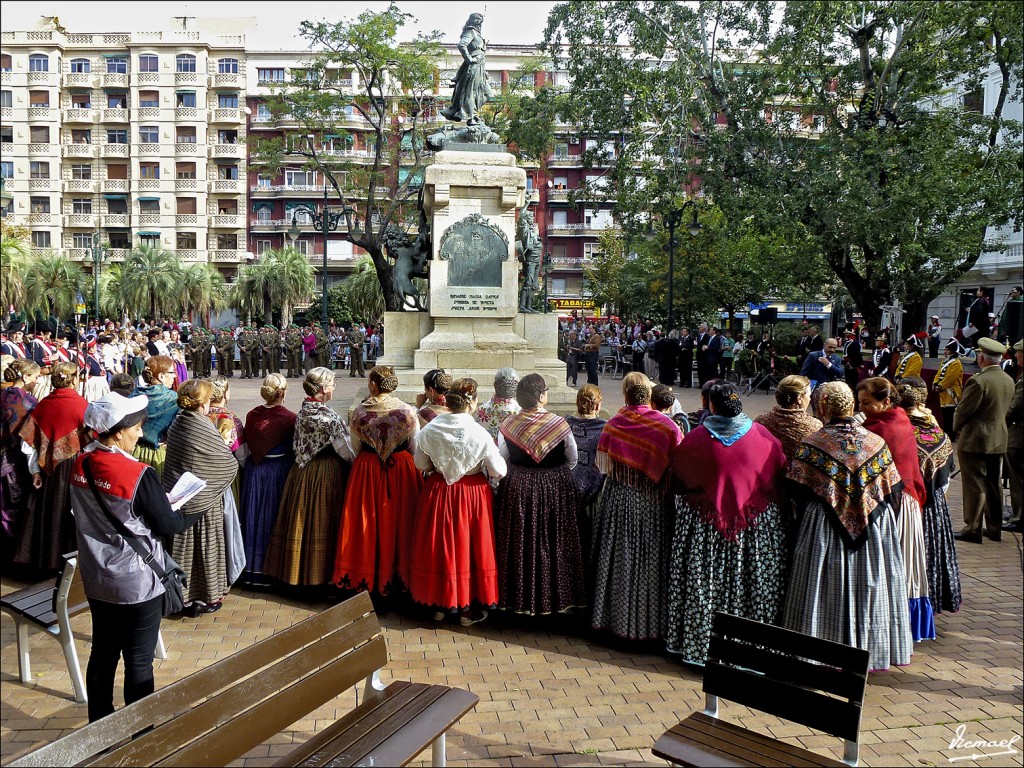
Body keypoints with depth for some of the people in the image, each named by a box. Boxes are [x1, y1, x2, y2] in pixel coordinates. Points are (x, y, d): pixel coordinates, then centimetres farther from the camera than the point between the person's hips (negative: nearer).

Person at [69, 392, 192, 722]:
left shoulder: (80, 465, -4)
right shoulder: (139, 475, -25)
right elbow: (167, 525, -17)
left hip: (97, 580, 7)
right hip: (138, 583, -7)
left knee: (103, 653, 20)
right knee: (139, 661, 8)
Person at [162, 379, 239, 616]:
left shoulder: (176, 425, 0)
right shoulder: (205, 429, -19)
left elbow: (173, 460, 12)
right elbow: (230, 464, -10)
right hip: (203, 499, -6)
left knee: (182, 546, 13)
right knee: (205, 547, 8)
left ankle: (183, 596, 24)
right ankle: (206, 597, 19)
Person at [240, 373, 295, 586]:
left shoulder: (251, 415, -5)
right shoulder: (290, 418, -16)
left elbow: (247, 443, 6)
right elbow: (296, 449, -9)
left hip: (254, 470, 4)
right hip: (279, 471, -4)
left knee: (254, 516, 14)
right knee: (272, 517, 7)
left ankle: (251, 568, 26)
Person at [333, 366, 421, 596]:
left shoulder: (359, 411, -7)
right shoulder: (407, 411, -9)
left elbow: (355, 448, 3)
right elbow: (415, 448, -1)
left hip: (367, 471, 1)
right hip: (401, 470, 0)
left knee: (368, 523, 11)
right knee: (397, 522, 10)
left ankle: (365, 576, 20)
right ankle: (398, 575, 18)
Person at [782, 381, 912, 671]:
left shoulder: (811, 445, -11)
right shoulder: (876, 443, 0)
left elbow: (799, 492, -10)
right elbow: (893, 490, 4)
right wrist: (882, 521, 15)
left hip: (825, 530, -3)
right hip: (874, 531, 3)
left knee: (825, 589, 6)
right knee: (869, 585, 15)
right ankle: (872, 650, 28)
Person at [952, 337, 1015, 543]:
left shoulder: (978, 381, -20)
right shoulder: (1009, 381, 5)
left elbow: (963, 411, -15)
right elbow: (1005, 410, 12)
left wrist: (957, 429, 3)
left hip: (975, 441, -8)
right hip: (999, 440, 8)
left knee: (975, 486, -2)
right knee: (993, 485, 16)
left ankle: (972, 529, 3)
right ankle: (994, 528, 24)